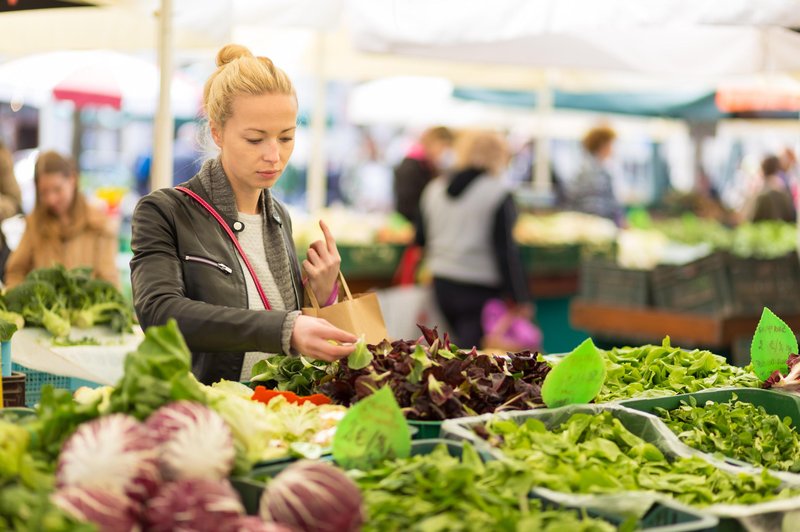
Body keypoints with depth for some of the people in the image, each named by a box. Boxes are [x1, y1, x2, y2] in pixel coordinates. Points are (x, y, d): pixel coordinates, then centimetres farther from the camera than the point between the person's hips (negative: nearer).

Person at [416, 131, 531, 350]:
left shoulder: (434, 188, 9)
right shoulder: (498, 194, -8)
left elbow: (421, 237, 15)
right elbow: (506, 249, -11)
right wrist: (520, 299, -7)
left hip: (442, 283, 7)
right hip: (479, 289, -6)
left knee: (463, 347, 19)